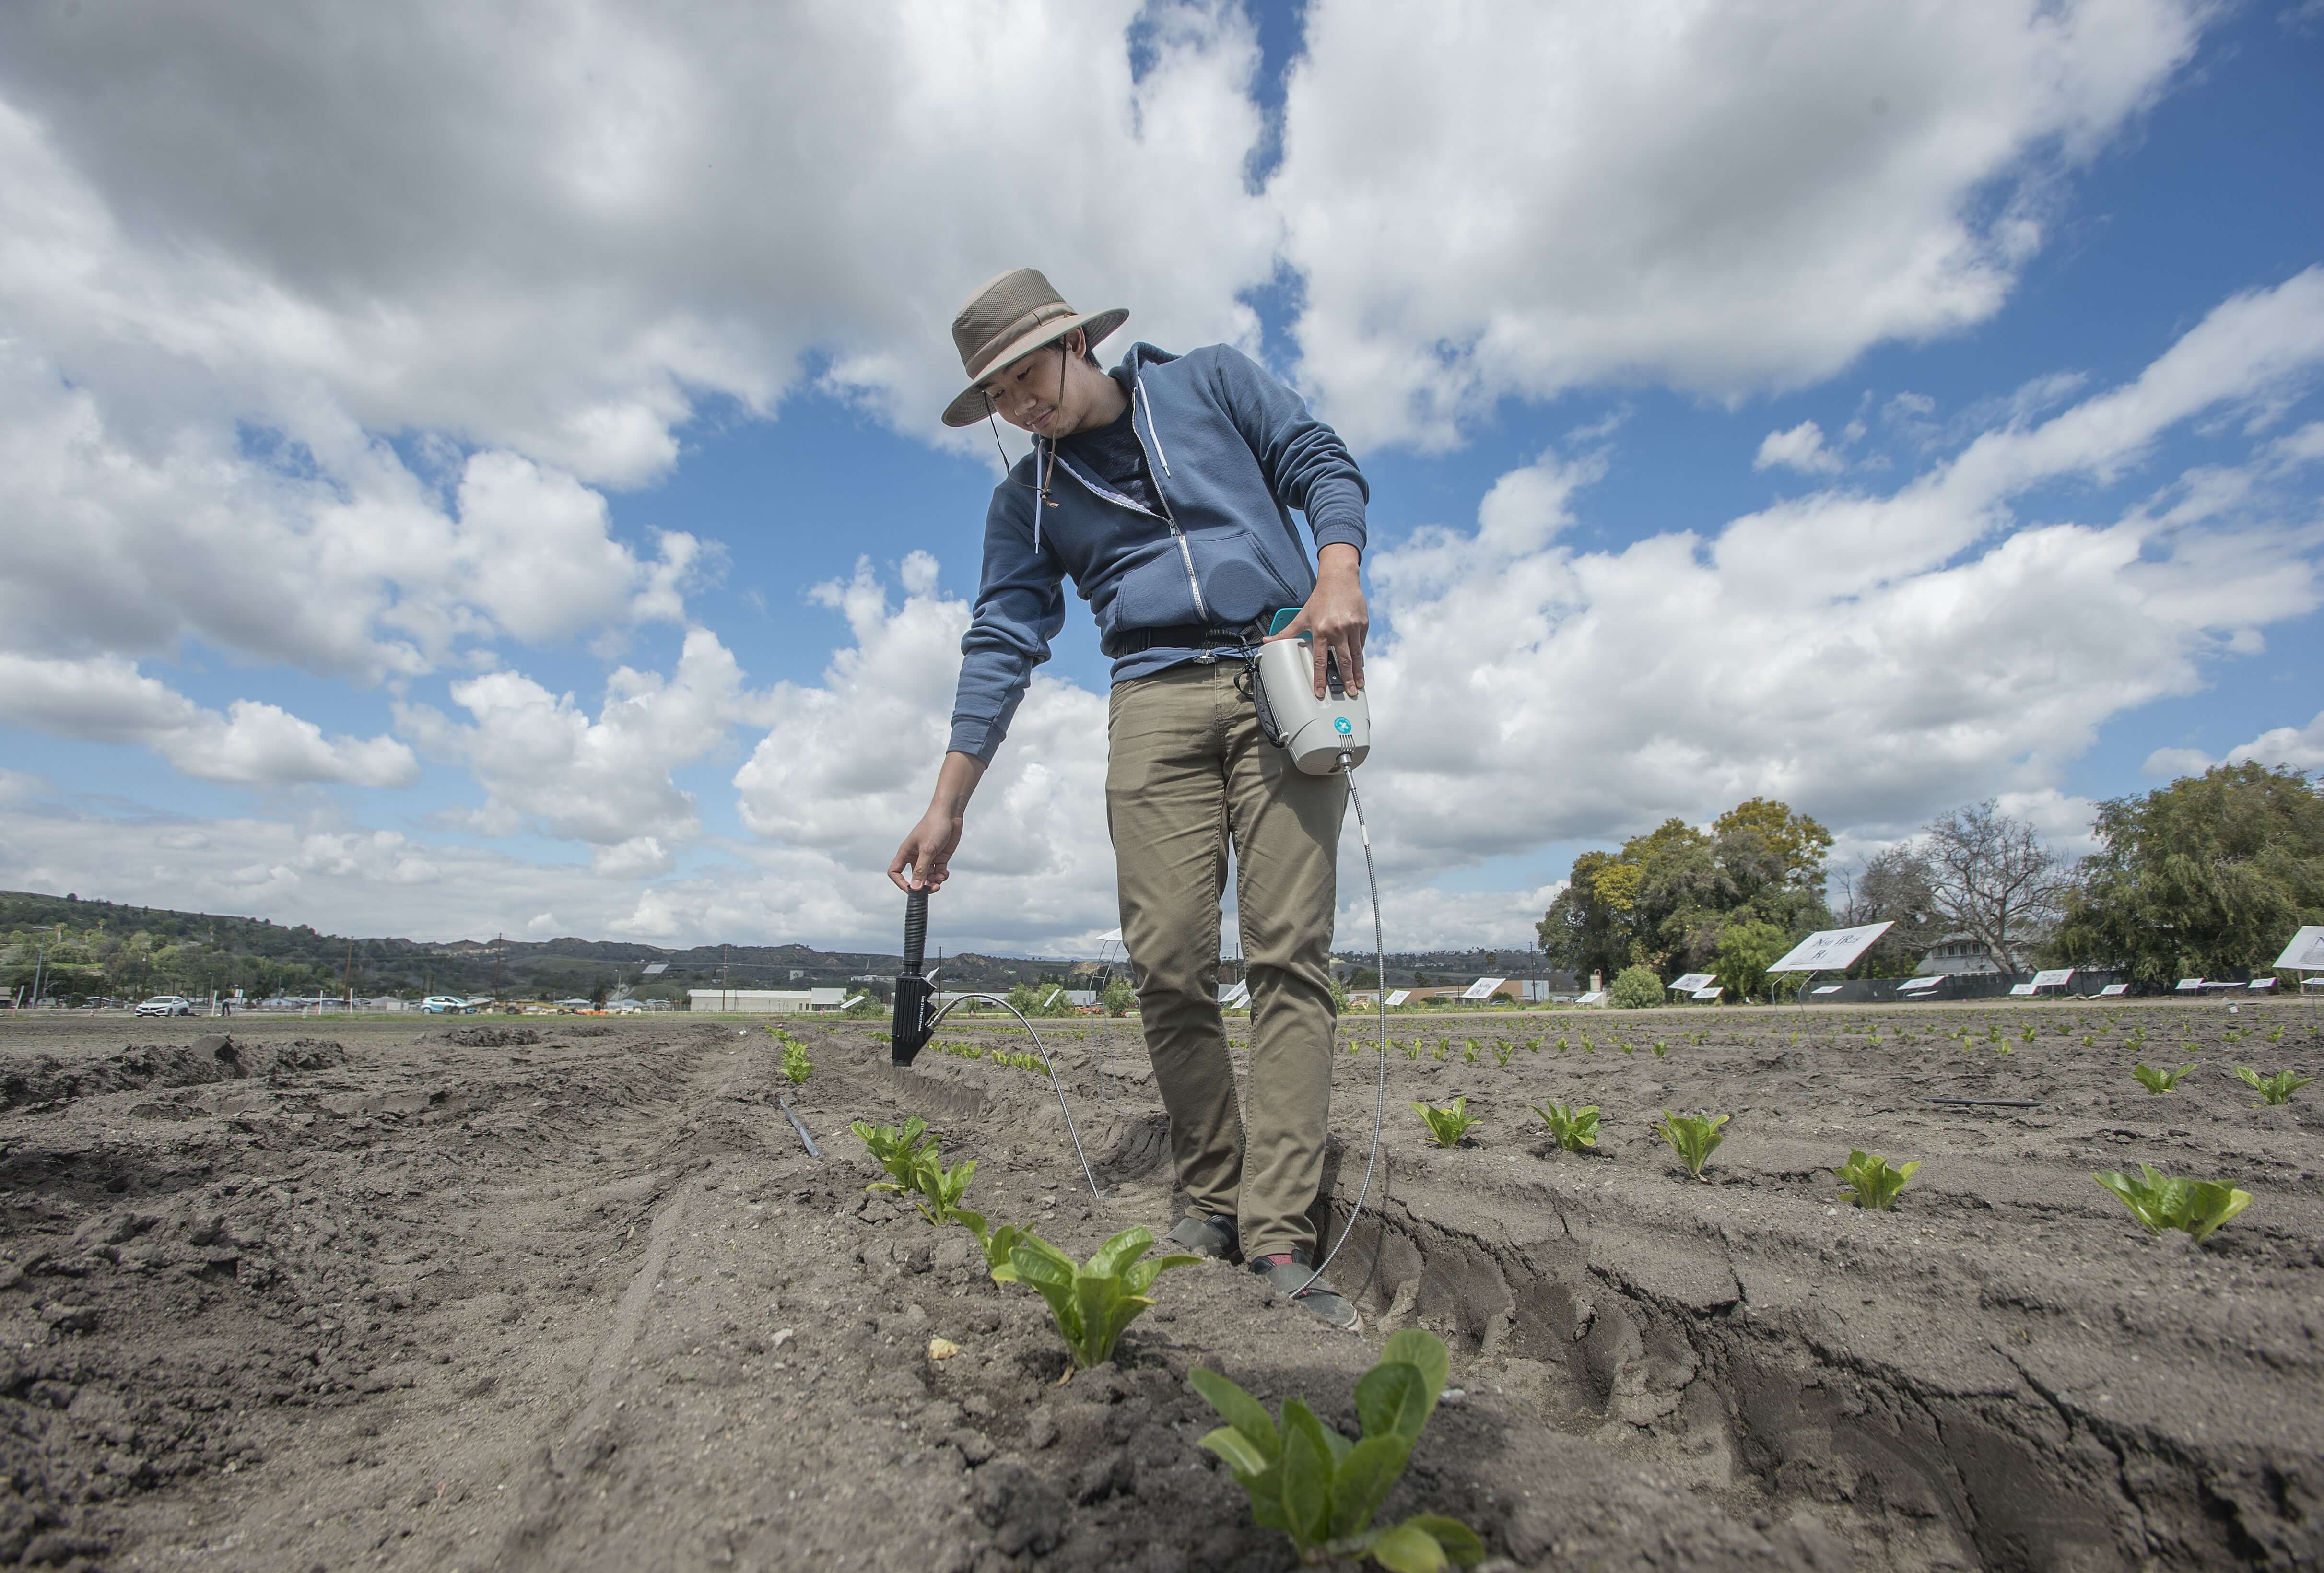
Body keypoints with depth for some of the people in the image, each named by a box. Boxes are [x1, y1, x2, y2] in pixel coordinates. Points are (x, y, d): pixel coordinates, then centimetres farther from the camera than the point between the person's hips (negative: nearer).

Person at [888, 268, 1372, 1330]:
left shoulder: (1212, 382, 15)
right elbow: (1003, 647, 10)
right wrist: (946, 807, 2)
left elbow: (1323, 464, 11)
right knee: (1167, 963, -10)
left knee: (1288, 954, -10)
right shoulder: (1026, 501, 17)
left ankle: (1278, 1237, -7)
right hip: (1157, 702, 2)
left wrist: (1337, 573, -11)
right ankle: (1210, 1203, 7)